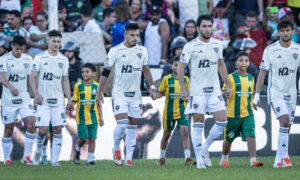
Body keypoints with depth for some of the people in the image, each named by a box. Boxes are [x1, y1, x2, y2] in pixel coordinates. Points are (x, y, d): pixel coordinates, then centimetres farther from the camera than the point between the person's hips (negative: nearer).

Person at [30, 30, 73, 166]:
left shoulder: (63, 60, 10)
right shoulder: (40, 58, -1)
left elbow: (65, 80, 15)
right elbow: (33, 77, -3)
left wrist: (69, 99, 8)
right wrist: (36, 93, -19)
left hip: (58, 101, 3)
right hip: (43, 101, -3)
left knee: (58, 130, -4)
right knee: (43, 130, -8)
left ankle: (55, 159, 0)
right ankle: (38, 151, 21)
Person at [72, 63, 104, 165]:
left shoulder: (96, 86, 3)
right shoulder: (78, 86, 0)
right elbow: (74, 100, 3)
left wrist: (101, 117, 8)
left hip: (93, 117, 1)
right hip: (81, 117, -1)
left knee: (92, 138, -1)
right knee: (83, 138, -5)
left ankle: (90, 159, 5)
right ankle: (77, 150, 25)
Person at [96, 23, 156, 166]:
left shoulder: (142, 51, 7)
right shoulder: (115, 51, -6)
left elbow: (146, 71, 20)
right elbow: (105, 72, -1)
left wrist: (152, 87, 11)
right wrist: (99, 93, -3)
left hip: (135, 95, 4)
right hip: (119, 94, -4)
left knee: (132, 127, 4)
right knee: (122, 123, -17)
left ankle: (128, 158, 9)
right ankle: (116, 148, 8)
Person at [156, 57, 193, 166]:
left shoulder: (186, 79, 4)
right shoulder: (167, 79, 0)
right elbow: (161, 93, 5)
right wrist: (155, 96, -14)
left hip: (182, 112, 0)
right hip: (169, 112, 0)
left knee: (185, 132, -15)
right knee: (166, 134, 9)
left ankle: (187, 158, -19)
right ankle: (162, 157, 28)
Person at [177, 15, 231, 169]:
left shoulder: (217, 44, 7)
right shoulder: (190, 46, -8)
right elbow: (181, 67, -5)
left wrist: (227, 85, 17)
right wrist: (183, 88, -12)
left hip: (214, 90, 4)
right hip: (197, 91, -4)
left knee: (222, 121, -3)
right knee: (198, 123, -3)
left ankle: (205, 149, 15)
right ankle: (199, 159, 3)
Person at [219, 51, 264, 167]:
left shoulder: (251, 78, 10)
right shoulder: (231, 77, -3)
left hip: (247, 113, 2)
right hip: (232, 113, -2)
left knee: (251, 136, -15)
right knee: (228, 139, 10)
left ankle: (253, 160, -22)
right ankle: (224, 159, 33)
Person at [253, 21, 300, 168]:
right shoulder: (270, 50, -7)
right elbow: (262, 73, -3)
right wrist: (256, 95, -5)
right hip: (275, 92, -4)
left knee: (286, 128, 6)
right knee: (285, 121, -22)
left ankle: (278, 160, 15)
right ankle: (284, 157, -20)